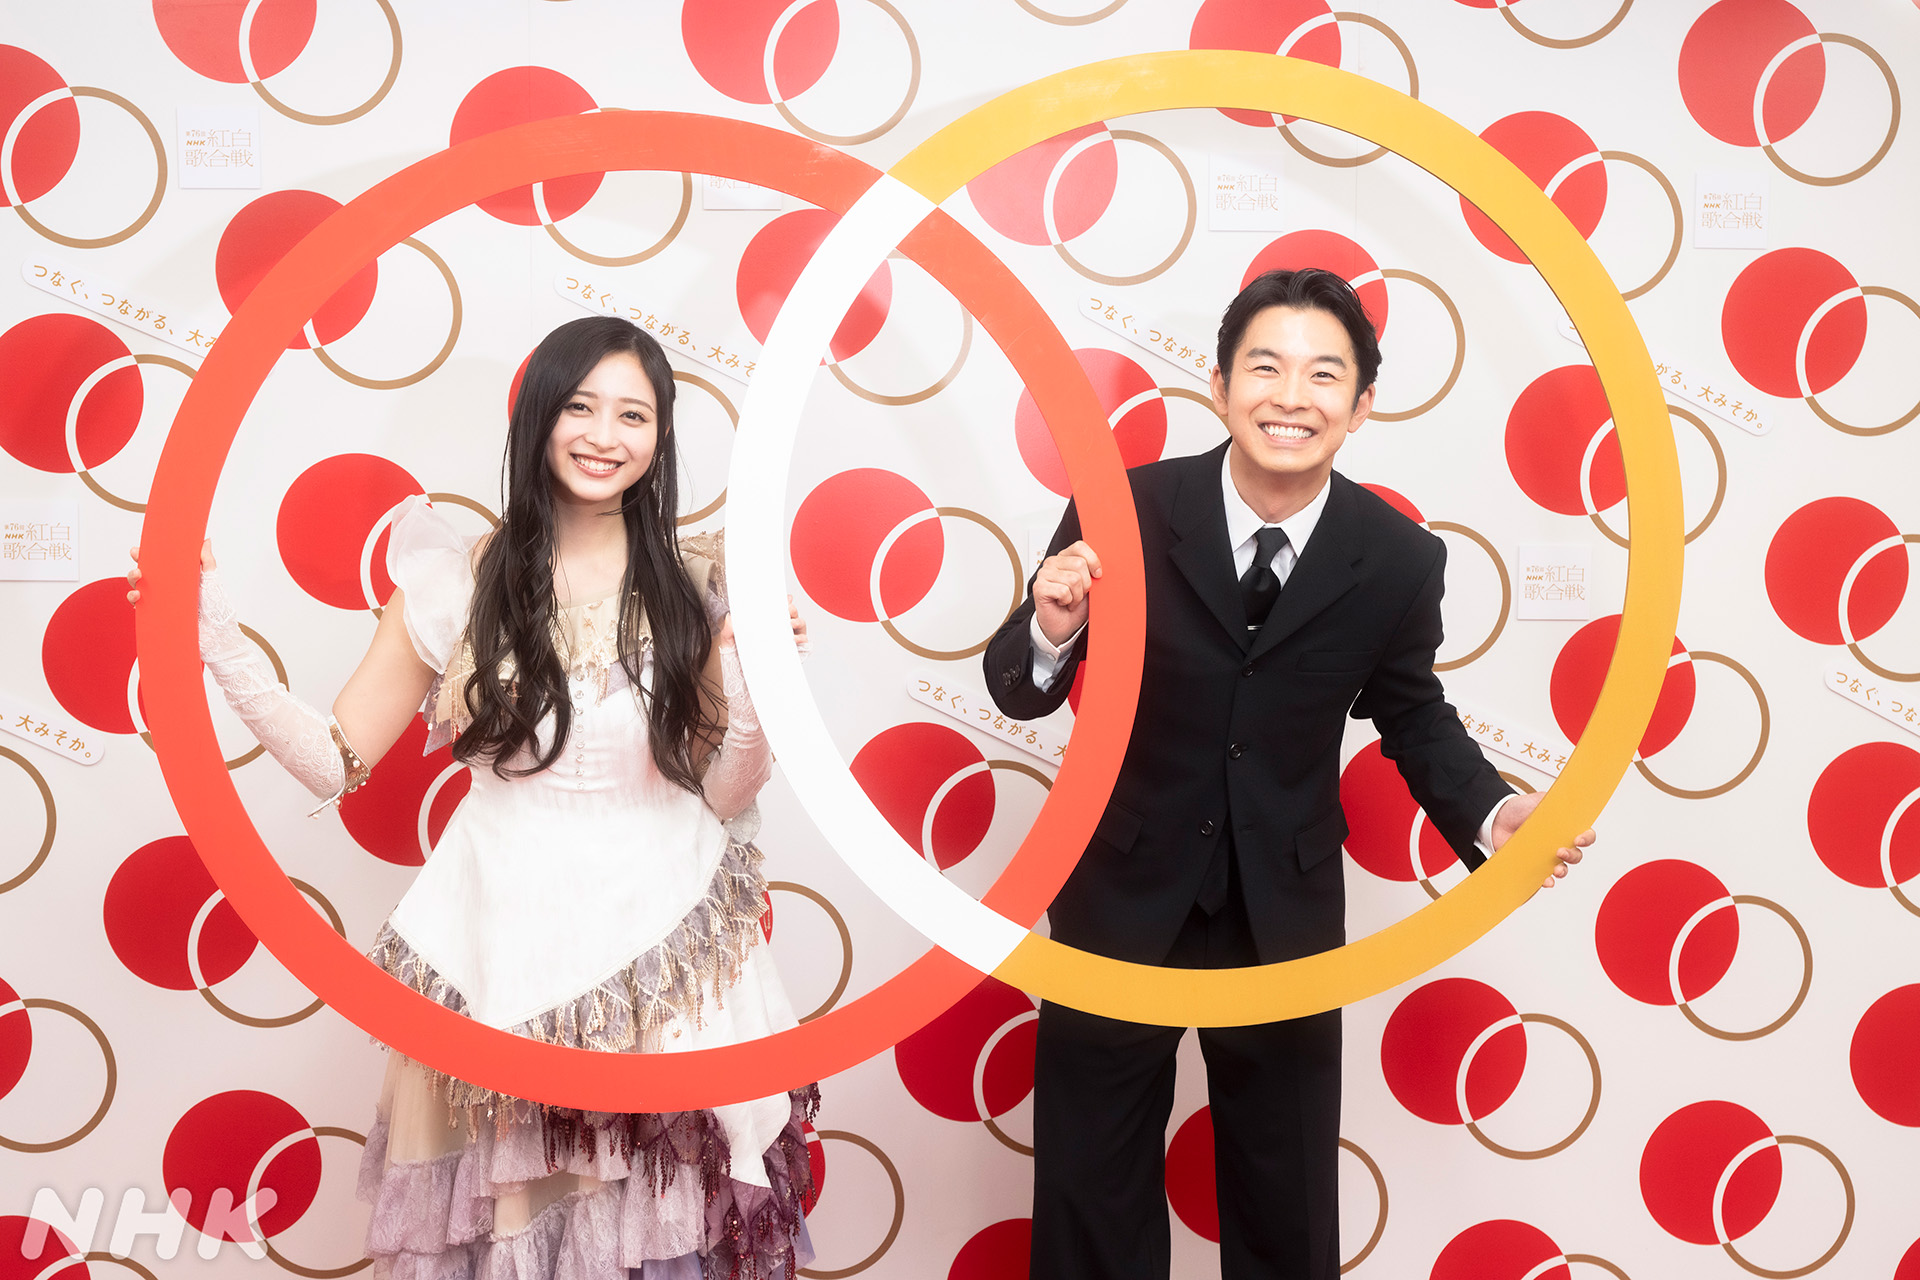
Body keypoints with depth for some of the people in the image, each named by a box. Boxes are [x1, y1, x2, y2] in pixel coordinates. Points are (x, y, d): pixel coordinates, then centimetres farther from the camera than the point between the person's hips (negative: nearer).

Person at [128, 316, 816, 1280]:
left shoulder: (696, 587, 0)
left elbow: (725, 795, 2)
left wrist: (753, 693, -15)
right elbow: (336, 763, -1)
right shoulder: (459, 579, -1)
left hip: (663, 966, 1)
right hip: (501, 957, 0)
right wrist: (221, 645, -10)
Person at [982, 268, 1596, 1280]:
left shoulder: (1398, 560, -10)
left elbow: (1410, 714, 6)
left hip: (1286, 914, 1)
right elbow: (1020, 691, -10)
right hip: (1122, 899, -1)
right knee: (1090, 1192, 16)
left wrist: (1491, 811, -12)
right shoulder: (1124, 510, -15)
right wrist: (1051, 628, -32)